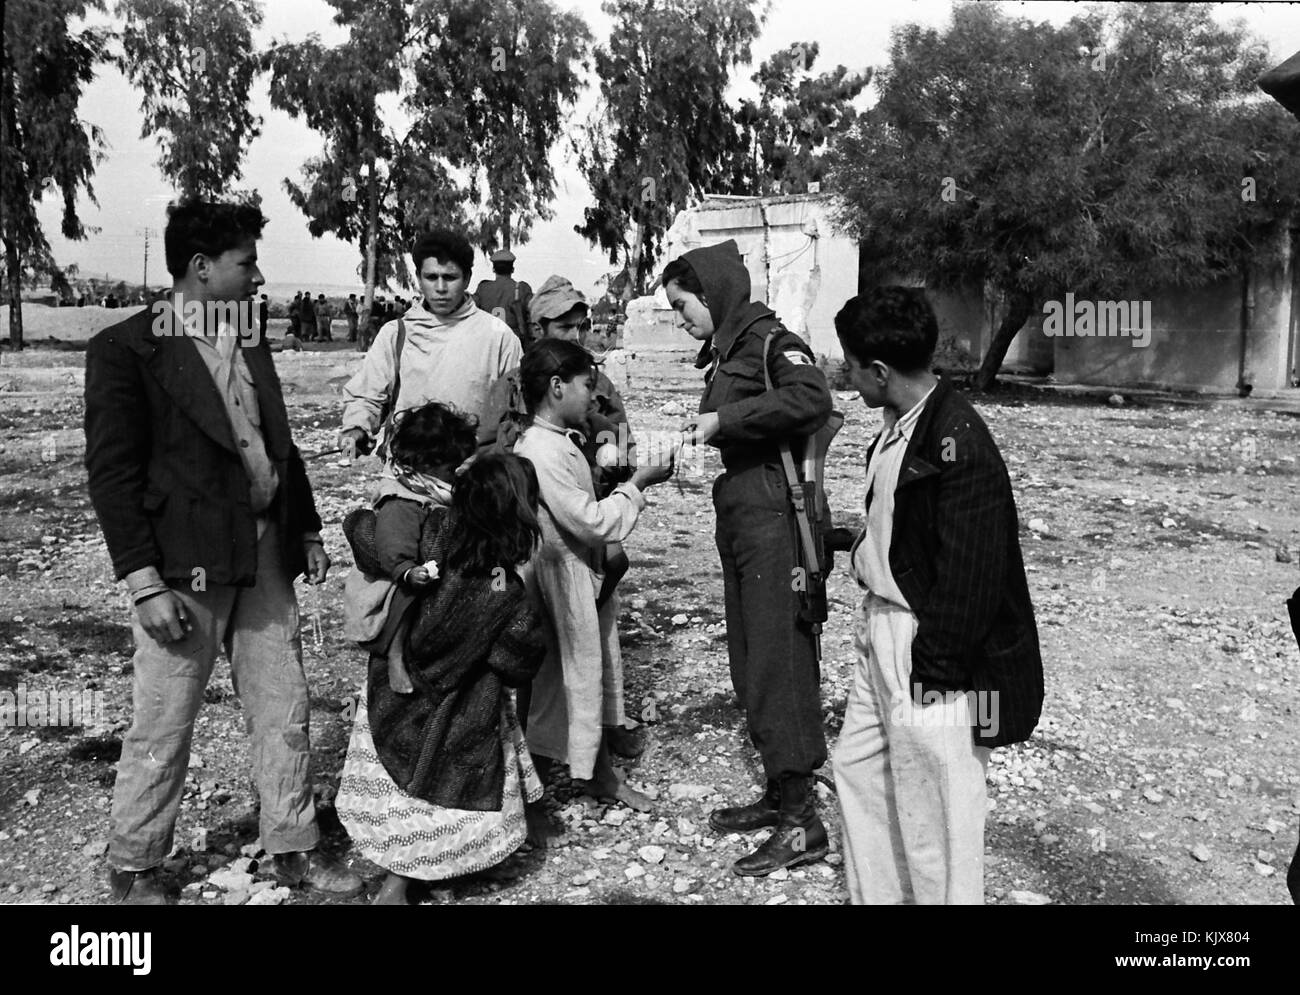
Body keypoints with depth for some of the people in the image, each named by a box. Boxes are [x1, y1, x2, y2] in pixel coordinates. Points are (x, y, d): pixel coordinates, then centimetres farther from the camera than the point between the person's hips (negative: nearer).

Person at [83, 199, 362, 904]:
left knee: (284, 713, 11)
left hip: (264, 555, 6)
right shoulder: (126, 348, -8)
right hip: (184, 561, -6)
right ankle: (133, 871, 25)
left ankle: (293, 850, 26)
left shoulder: (250, 345, 13)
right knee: (163, 726, 5)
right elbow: (111, 471, -11)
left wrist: (307, 529, 14)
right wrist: (144, 582, -16)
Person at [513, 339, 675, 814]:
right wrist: (637, 485, -13)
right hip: (560, 580, -10)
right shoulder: (541, 451, -23)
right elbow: (592, 521, -23)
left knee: (596, 669, 17)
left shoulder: (561, 442, 9)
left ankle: (600, 772, 32)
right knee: (558, 676, 2)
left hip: (584, 577, 10)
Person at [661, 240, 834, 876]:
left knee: (778, 665, -4)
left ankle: (802, 822, 6)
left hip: (775, 524, -9)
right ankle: (780, 794, 27)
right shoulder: (724, 352, 17)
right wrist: (695, 434, 5)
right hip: (739, 521, 9)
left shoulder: (771, 341, -10)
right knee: (750, 664, 14)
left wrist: (723, 419, -22)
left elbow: (810, 400, -28)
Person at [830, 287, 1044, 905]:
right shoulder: (900, 427, 7)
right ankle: (875, 894, 37)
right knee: (857, 765, 20)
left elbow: (969, 574, -22)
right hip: (882, 633, 10)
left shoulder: (957, 442, -22)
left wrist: (935, 668, -20)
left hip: (933, 649, -10)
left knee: (931, 807, 2)